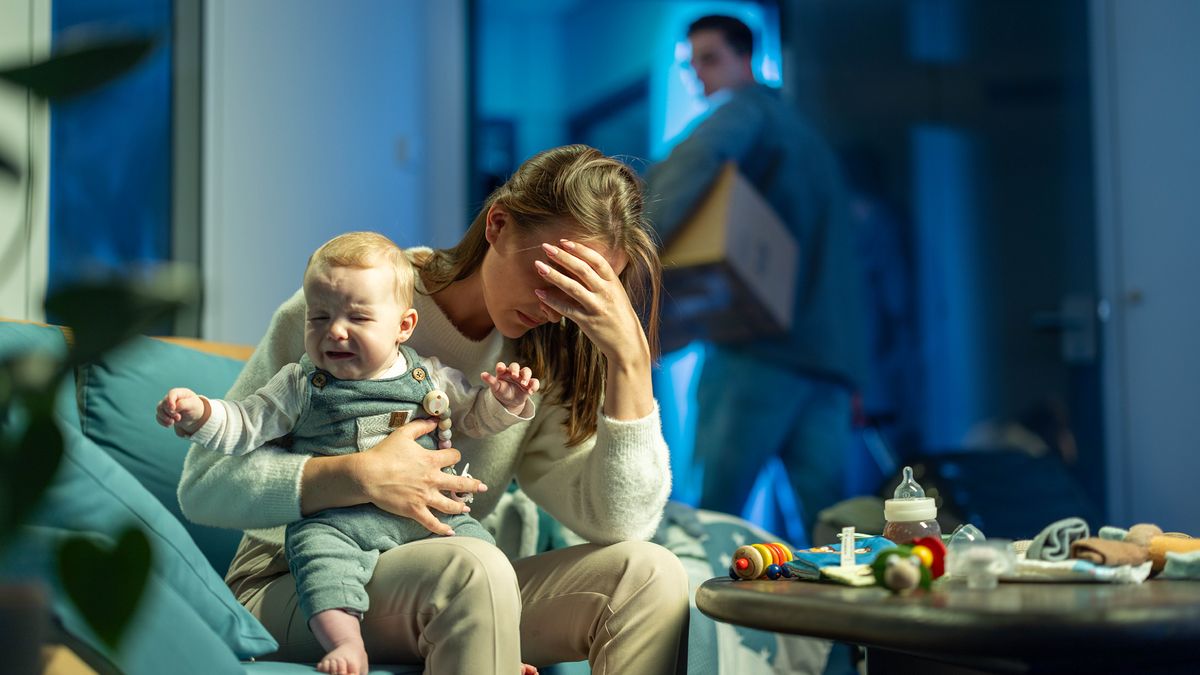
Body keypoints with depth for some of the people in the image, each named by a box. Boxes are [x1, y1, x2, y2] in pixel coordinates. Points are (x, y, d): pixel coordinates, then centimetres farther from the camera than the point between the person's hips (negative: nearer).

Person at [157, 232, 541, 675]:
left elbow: (475, 418, 23)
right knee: (316, 549, -30)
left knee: (475, 542, -16)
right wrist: (198, 414, -10)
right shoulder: (299, 387, 8)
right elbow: (243, 426, 8)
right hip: (335, 522, -2)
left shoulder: (430, 378, 11)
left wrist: (503, 401, 2)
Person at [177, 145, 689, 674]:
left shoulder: (543, 360, 2)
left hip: (447, 594, 5)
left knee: (651, 573, -19)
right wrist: (360, 477, -26)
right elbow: (203, 485, -13)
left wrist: (629, 356, -20)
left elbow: (623, 523, -11)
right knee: (475, 569, -37)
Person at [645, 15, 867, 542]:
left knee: (715, 508, -6)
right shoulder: (803, 134, 28)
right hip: (833, 350, 8)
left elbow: (696, 159, -23)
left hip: (766, 342, -8)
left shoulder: (748, 108, 2)